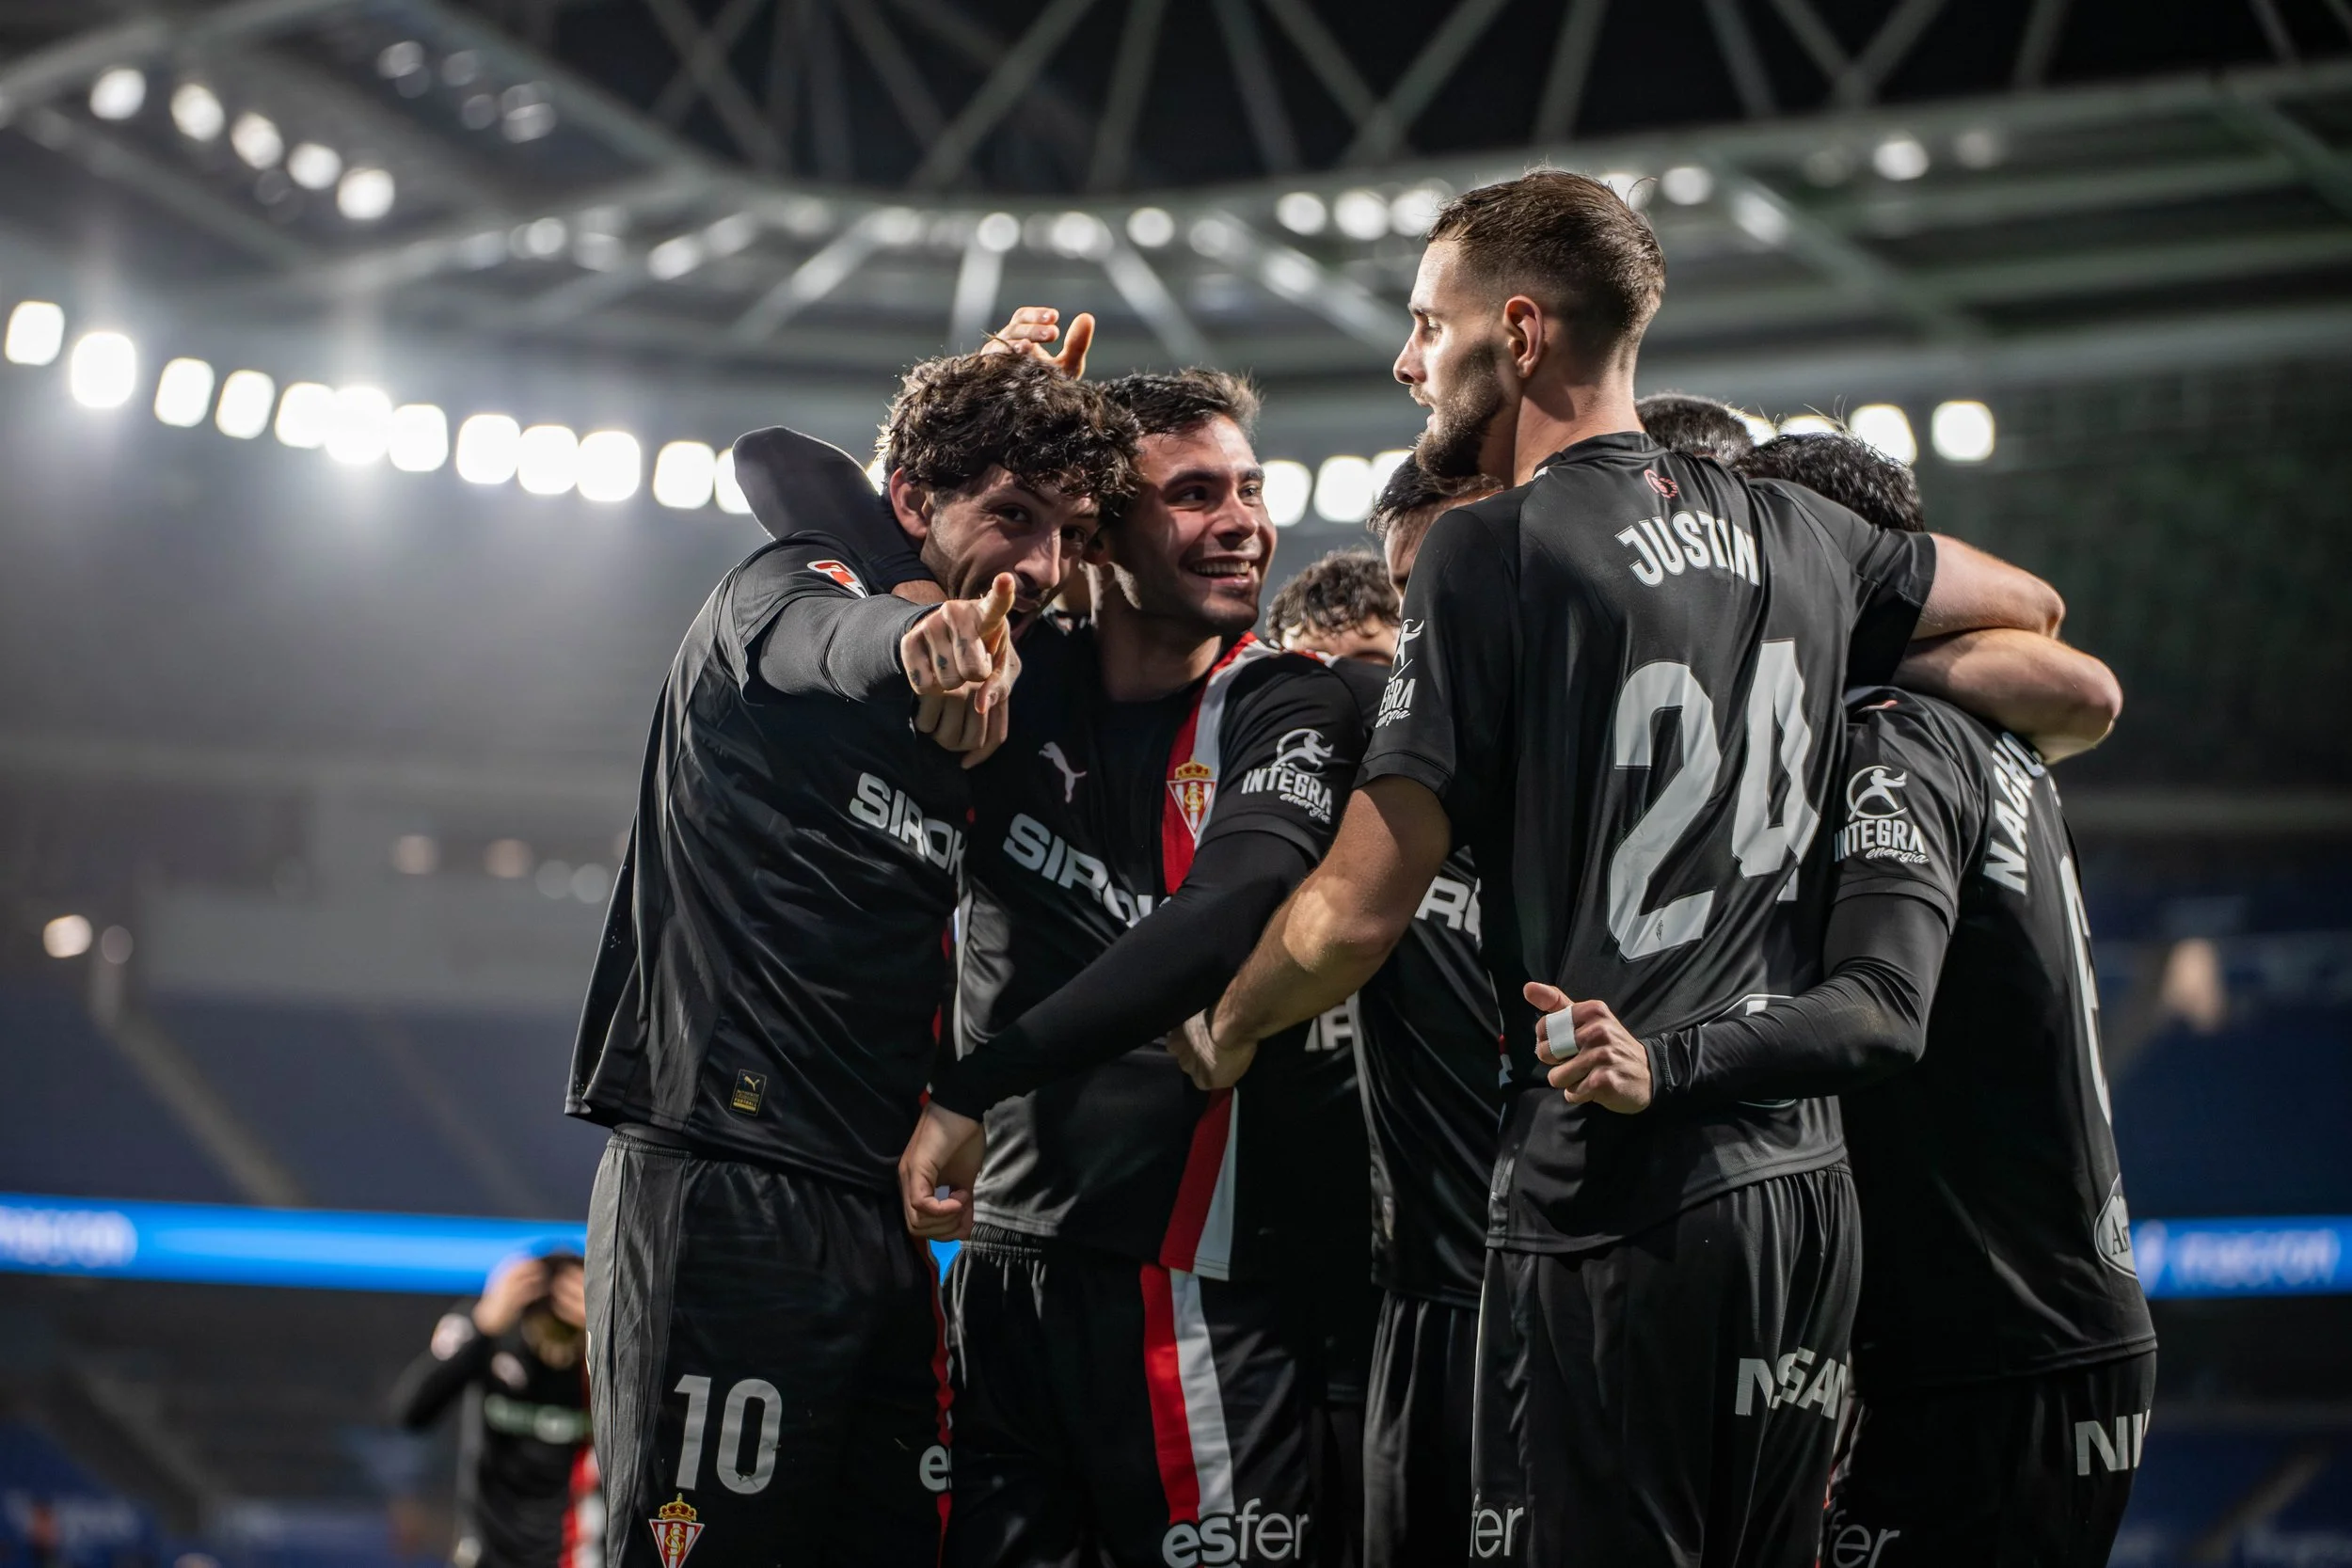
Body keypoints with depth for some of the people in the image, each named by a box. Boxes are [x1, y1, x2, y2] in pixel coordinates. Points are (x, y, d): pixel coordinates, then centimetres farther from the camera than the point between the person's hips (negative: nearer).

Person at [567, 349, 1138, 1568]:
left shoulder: (992, 701, 20)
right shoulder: (785, 590, 0)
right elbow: (825, 641, -27)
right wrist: (925, 635, -49)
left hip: (882, 1218, 7)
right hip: (718, 1184, -7)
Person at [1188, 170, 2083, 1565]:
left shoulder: (1493, 553, -9)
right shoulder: (1794, 534, 11)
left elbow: (1356, 915, -12)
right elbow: (2030, 611, 30)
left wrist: (1226, 1033, 7)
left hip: (1616, 1202, -7)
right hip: (1808, 1181, 7)